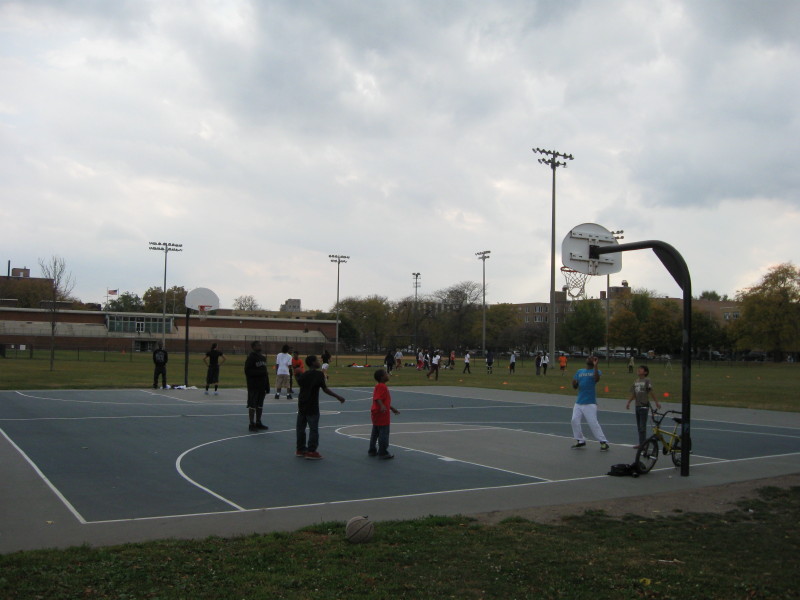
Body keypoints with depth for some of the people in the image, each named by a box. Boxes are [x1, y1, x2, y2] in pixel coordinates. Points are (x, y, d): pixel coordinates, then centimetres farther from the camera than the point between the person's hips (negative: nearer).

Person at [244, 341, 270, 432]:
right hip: (253, 386, -7)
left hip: (262, 385, 7)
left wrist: (267, 386, 13)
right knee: (252, 405, -3)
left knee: (260, 405, 12)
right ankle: (252, 424, 2)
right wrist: (260, 373, -21)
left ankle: (258, 422, 20)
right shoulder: (251, 358, -9)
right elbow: (247, 371, -16)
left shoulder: (263, 357, 13)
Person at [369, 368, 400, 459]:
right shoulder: (381, 386, -18)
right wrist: (382, 406, -46)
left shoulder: (380, 386, 16)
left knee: (375, 433, 18)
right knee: (384, 433, -3)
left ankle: (372, 450, 28)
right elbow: (377, 398, -30)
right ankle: (383, 453, 3)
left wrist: (392, 409, 32)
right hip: (382, 414, -11)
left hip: (376, 414, 11)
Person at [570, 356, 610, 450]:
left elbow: (597, 379, -24)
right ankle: (580, 441, 16)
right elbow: (575, 387, 13)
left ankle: (603, 442, -1)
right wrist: (574, 383, -9)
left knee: (593, 423, -10)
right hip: (579, 402, 6)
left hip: (590, 403, -6)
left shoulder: (595, 371, 0)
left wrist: (595, 366, -26)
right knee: (575, 420, 2)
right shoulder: (579, 371, 14)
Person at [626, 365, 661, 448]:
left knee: (642, 426, -7)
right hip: (637, 406, 7)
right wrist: (628, 403, 9)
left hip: (644, 406, -7)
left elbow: (651, 393, -6)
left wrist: (656, 402, -7)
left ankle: (642, 444, -3)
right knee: (639, 426, 11)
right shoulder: (635, 381, 10)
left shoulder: (646, 381, -8)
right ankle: (641, 443, 19)